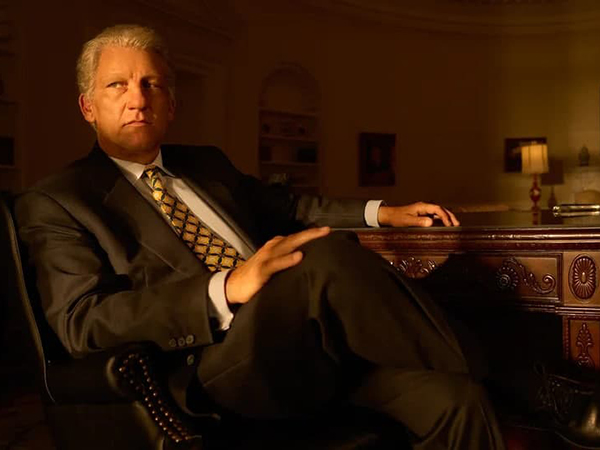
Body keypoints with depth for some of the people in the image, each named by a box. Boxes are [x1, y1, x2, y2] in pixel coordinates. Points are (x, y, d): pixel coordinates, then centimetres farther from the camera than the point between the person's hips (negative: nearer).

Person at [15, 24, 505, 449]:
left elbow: (286, 206, 30)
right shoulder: (55, 202, 3)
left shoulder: (207, 164, 21)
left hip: (316, 343, 6)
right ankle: (479, 376, -11)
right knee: (329, 255, -31)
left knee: (453, 401, -20)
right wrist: (226, 288, -22)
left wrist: (382, 212, 16)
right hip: (225, 364, -5)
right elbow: (81, 322, -10)